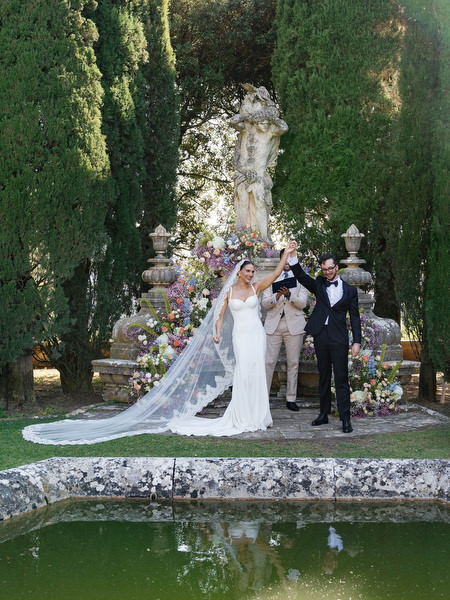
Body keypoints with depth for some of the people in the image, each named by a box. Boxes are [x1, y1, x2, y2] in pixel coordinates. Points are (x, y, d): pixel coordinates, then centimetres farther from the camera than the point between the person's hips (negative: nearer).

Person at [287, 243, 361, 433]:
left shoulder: (349, 290, 6)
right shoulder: (319, 284, 10)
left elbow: (355, 317, 5)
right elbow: (300, 275, -4)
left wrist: (357, 342, -3)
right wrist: (293, 255, -18)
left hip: (339, 338, -3)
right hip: (321, 337, 3)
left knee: (341, 379, -4)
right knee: (323, 377, 12)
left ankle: (345, 419, -2)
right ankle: (324, 414, 21)